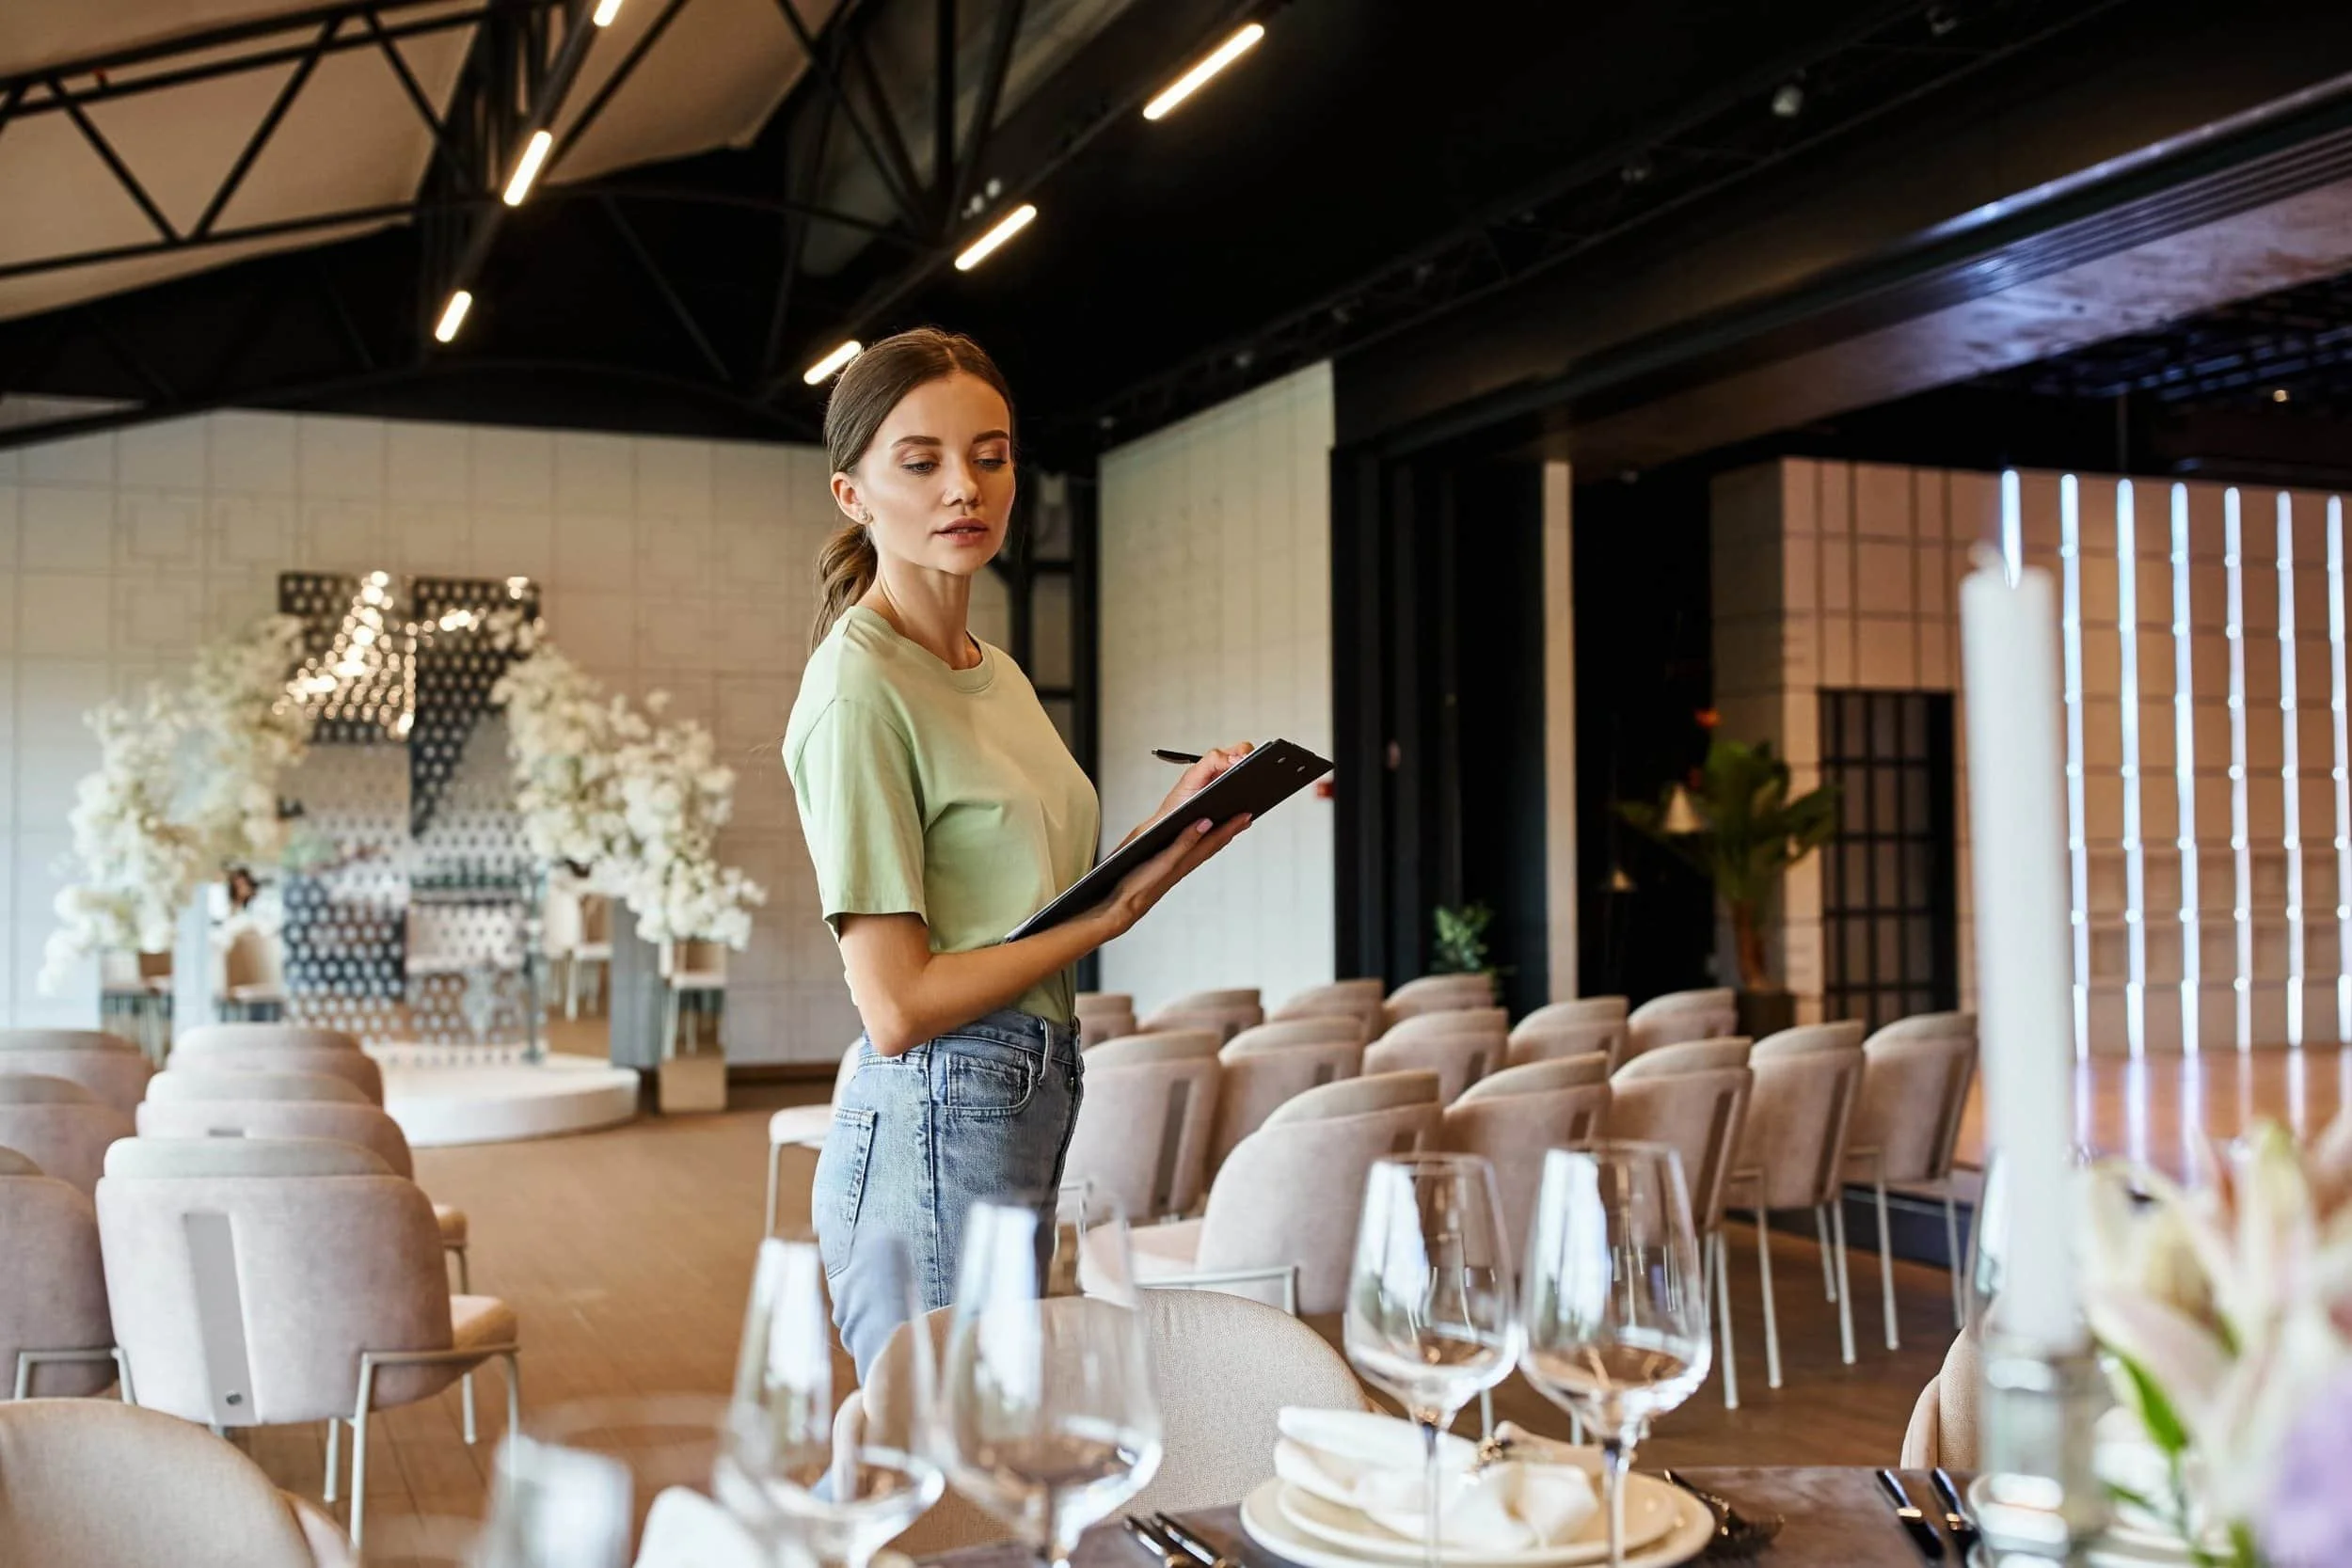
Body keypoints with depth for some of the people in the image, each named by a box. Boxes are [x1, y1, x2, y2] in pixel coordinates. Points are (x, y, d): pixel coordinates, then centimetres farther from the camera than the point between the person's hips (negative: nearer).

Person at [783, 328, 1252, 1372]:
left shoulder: (998, 676, 15)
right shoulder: (859, 690, -13)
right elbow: (898, 1007, -17)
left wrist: (1167, 826, 2)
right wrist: (1124, 905, -15)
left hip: (1027, 1121, 9)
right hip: (933, 1131, -9)